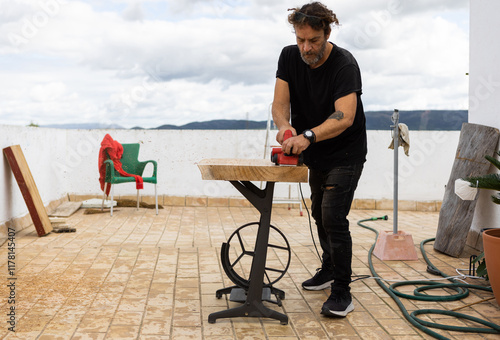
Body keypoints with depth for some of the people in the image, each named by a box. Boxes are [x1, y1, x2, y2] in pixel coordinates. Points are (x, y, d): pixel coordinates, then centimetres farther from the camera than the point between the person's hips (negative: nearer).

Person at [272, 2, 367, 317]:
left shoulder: (344, 64, -26)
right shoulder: (290, 57, -8)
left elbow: (344, 117, -37)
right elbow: (280, 102, -13)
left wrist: (308, 136, -52)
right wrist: (285, 126, -36)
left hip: (346, 154, -6)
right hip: (316, 153, 7)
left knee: (333, 217, -15)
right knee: (319, 214, 19)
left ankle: (342, 292, -4)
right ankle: (329, 269, 40)